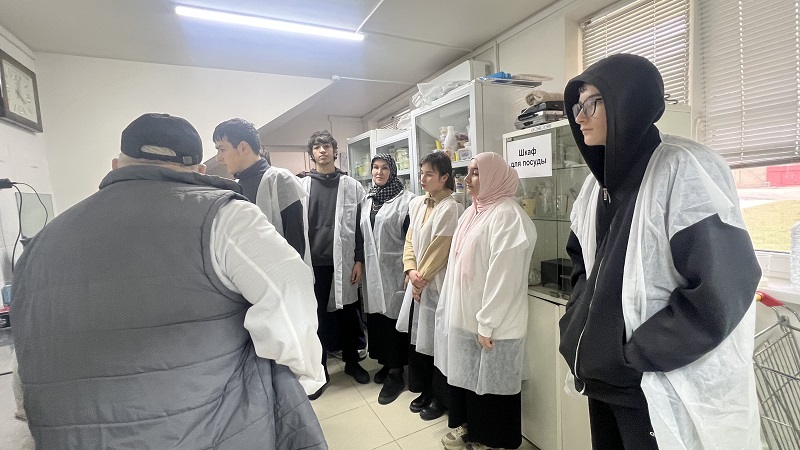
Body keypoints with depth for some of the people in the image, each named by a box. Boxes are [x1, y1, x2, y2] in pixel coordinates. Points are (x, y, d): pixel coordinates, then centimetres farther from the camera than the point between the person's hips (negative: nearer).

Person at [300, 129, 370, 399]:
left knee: (348, 313, 12)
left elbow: (359, 225, 2)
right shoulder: (302, 186, 3)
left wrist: (359, 260, -3)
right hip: (314, 261, 0)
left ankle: (351, 362, 32)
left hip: (344, 260, 0)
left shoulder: (351, 186, 3)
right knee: (316, 315, 10)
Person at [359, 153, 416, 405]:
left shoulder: (405, 200, -7)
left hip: (393, 268, -6)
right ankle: (386, 363, 31)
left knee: (393, 318, 0)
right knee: (376, 316, 13)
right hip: (372, 269, 6)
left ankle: (396, 373, 14)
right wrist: (361, 264, 14)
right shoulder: (367, 200, 11)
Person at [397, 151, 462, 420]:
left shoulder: (450, 208, -15)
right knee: (417, 337, 16)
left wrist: (422, 277, -8)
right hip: (417, 283, 7)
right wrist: (411, 270, -6)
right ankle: (425, 390, 36)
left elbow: (439, 249, -15)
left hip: (437, 284, -7)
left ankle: (440, 398, 27)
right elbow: (409, 240, 8)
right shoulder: (416, 204, 8)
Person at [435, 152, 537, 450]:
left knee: (489, 385, 10)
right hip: (463, 316, 8)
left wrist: (486, 324, -20)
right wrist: (450, 309, 15)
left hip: (490, 326, -8)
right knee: (465, 377, 20)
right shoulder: (472, 212, 11)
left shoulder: (507, 215, -17)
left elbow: (504, 276, -22)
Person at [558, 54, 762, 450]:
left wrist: (636, 355, -17)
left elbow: (721, 288, -20)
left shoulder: (684, 169, -15)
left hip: (662, 389, -6)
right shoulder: (599, 181, 6)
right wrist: (578, 325, 3)